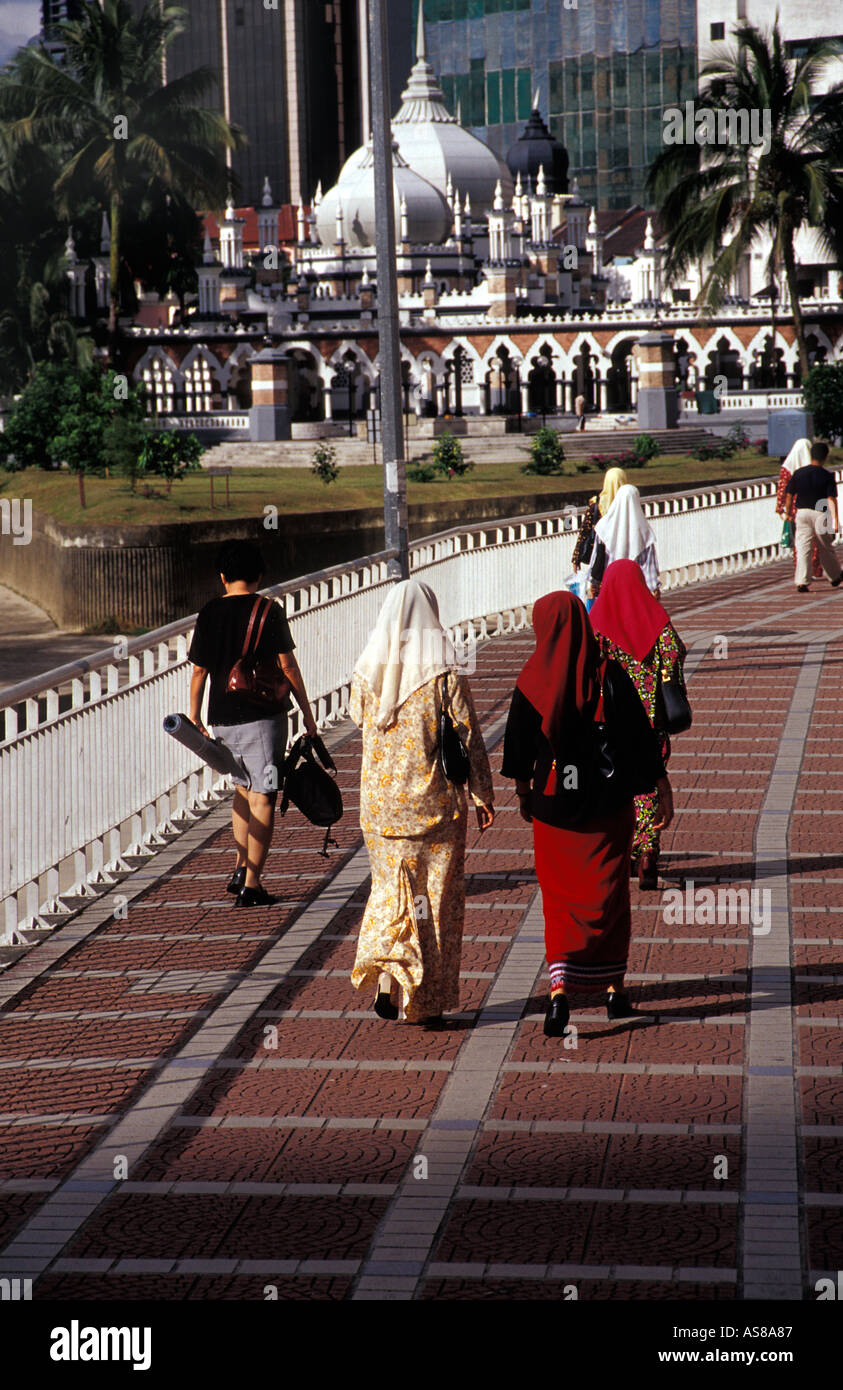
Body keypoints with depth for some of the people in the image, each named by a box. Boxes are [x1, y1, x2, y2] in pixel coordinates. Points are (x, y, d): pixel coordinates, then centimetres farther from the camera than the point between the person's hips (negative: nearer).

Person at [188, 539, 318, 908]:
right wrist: (306, 712, 0)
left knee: (243, 788, 23)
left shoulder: (208, 614, 3)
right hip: (262, 715, -4)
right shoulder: (269, 611, -6)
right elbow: (287, 666, -7)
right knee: (262, 798, 0)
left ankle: (241, 869, 17)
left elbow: (199, 671, 5)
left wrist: (195, 717, 15)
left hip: (223, 720, 4)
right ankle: (251, 886, -3)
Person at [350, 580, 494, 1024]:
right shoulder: (446, 680, -13)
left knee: (389, 887, 18)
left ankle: (385, 981, 0)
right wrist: (483, 798, 1)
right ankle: (426, 1001, 11)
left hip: (381, 801, 3)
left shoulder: (366, 677, -4)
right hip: (435, 803, -3)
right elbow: (469, 743, -9)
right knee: (436, 895, 8)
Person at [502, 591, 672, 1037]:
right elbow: (642, 738, -8)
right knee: (608, 893, 15)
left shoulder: (532, 682, -10)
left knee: (559, 897, 10)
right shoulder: (610, 676, -10)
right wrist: (663, 790, 2)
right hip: (609, 803, 0)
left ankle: (559, 989, -7)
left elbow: (519, 745, 0)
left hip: (552, 804, 0)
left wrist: (522, 792, 15)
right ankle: (613, 988, 21)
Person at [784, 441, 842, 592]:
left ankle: (801, 582, -8)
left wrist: (789, 513, 18)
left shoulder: (798, 473, 0)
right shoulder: (827, 476, -8)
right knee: (825, 549, 13)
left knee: (802, 548, 2)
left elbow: (789, 495, 5)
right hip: (820, 514, -2)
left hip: (801, 513, 2)